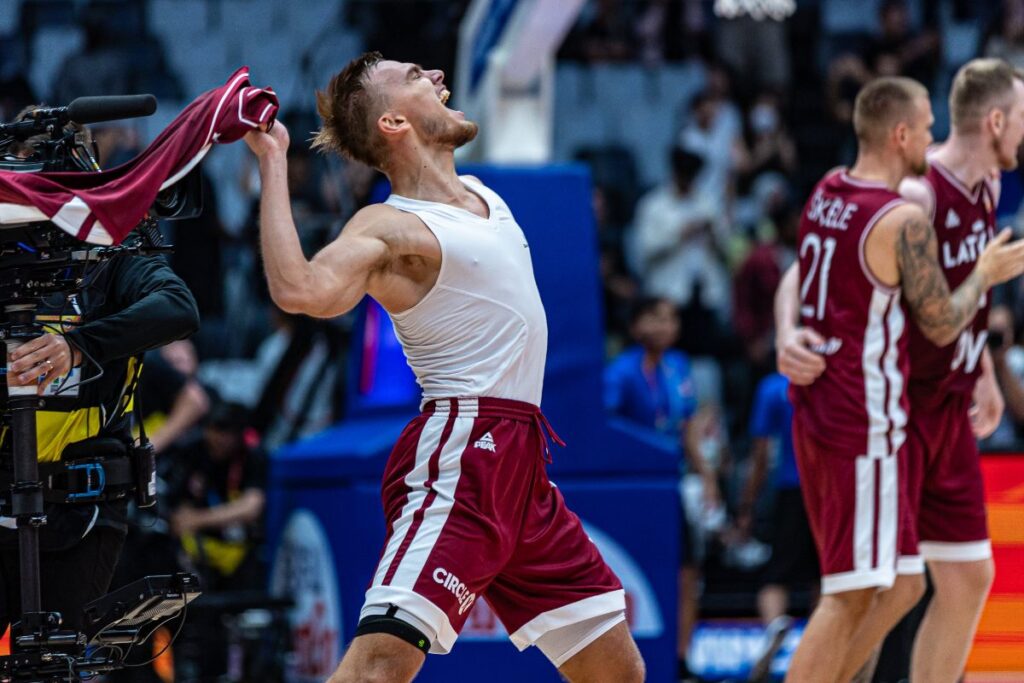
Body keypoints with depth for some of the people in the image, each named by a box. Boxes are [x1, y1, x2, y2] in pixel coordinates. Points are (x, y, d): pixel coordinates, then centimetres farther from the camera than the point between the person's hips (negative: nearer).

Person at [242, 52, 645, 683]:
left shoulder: (484, 197, 19)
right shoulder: (388, 227, -8)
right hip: (459, 453, -9)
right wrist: (273, 163, -21)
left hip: (521, 466, 9)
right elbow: (301, 290, -27)